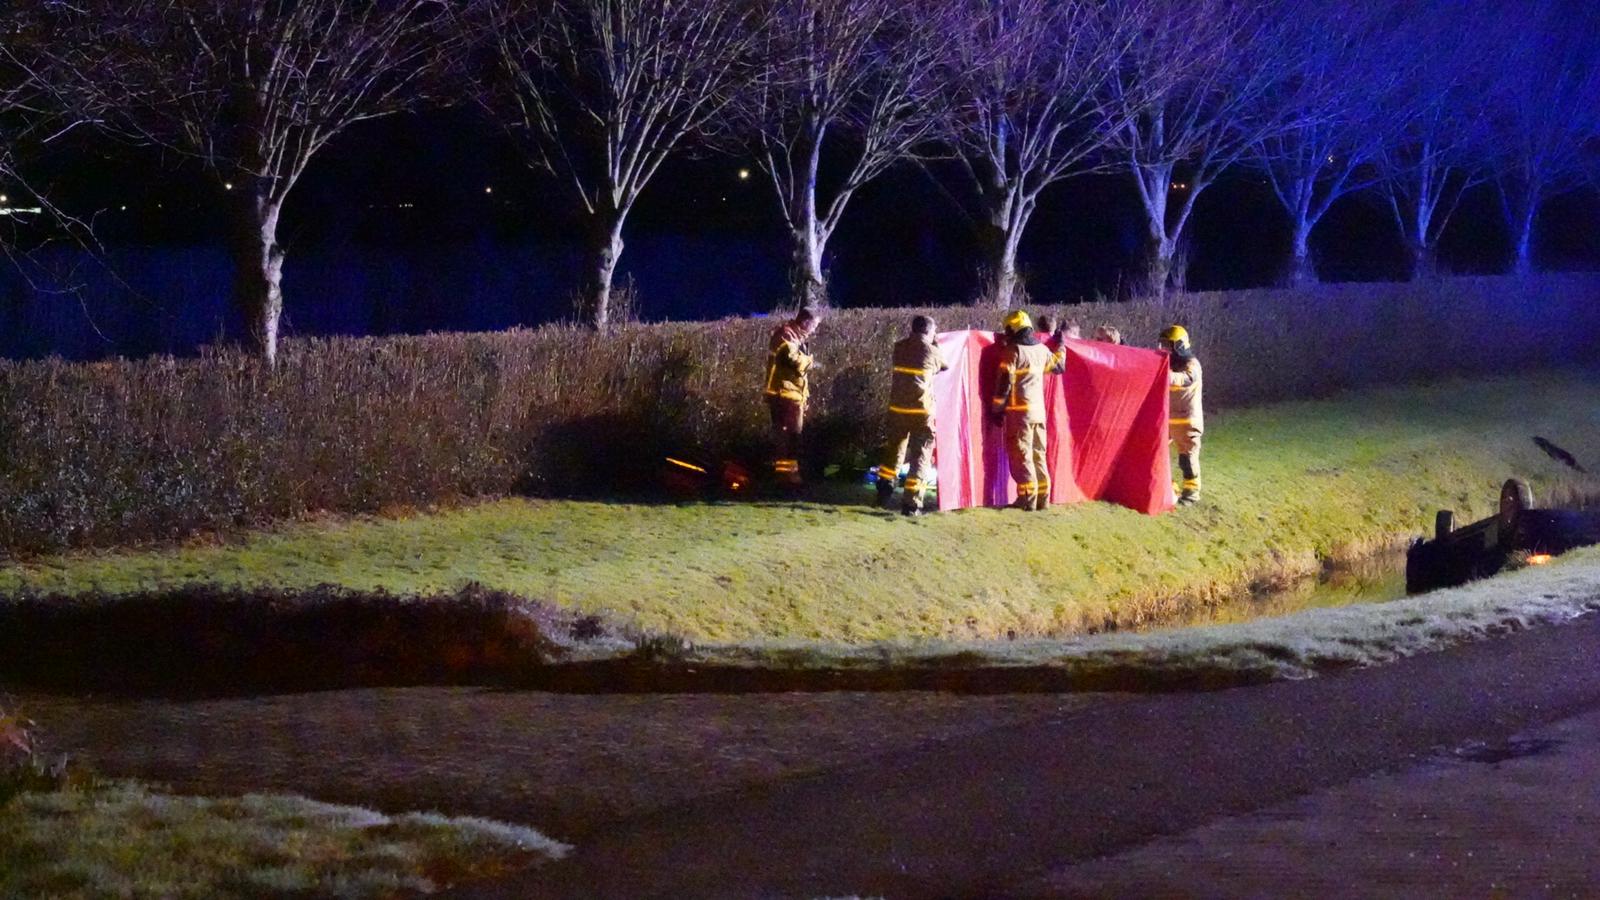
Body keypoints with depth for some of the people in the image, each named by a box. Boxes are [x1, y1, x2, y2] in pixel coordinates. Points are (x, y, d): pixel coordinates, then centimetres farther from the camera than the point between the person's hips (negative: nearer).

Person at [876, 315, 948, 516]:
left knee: (894, 449, 22)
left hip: (897, 407, 4)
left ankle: (884, 489, 20)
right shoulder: (931, 351, -6)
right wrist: (935, 344, 26)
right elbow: (945, 366, 13)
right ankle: (911, 503, -2)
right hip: (921, 410, -4)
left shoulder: (899, 347, 5)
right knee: (920, 455, 3)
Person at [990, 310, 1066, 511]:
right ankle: (1042, 497, 12)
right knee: (1038, 455, 12)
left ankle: (1027, 498, -8)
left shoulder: (1012, 351, -10)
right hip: (1039, 410, 6)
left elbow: (1004, 382, -13)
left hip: (1019, 411, -6)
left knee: (1021, 456, -3)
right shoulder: (1042, 350, 8)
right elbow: (1059, 366, 27)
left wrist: (996, 409, -5)